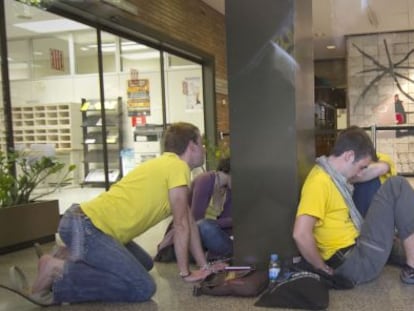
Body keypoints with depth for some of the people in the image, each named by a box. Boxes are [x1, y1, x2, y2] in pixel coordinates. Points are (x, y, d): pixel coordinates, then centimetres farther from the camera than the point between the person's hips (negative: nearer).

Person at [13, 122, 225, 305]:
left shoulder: (166, 165, 22)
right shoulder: (178, 167, -8)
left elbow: (189, 221, 21)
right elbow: (181, 225, -7)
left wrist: (204, 265, 21)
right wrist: (185, 272, 1)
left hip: (87, 223, 10)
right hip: (84, 226, -10)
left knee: (144, 264, 21)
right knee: (143, 288, -16)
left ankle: (75, 262, 14)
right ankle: (58, 272, -12)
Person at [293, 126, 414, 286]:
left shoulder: (332, 176, 10)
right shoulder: (319, 181, -20)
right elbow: (301, 234, -28)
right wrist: (322, 268, -16)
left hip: (359, 250, 10)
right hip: (357, 263, -10)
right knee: (397, 186, -8)